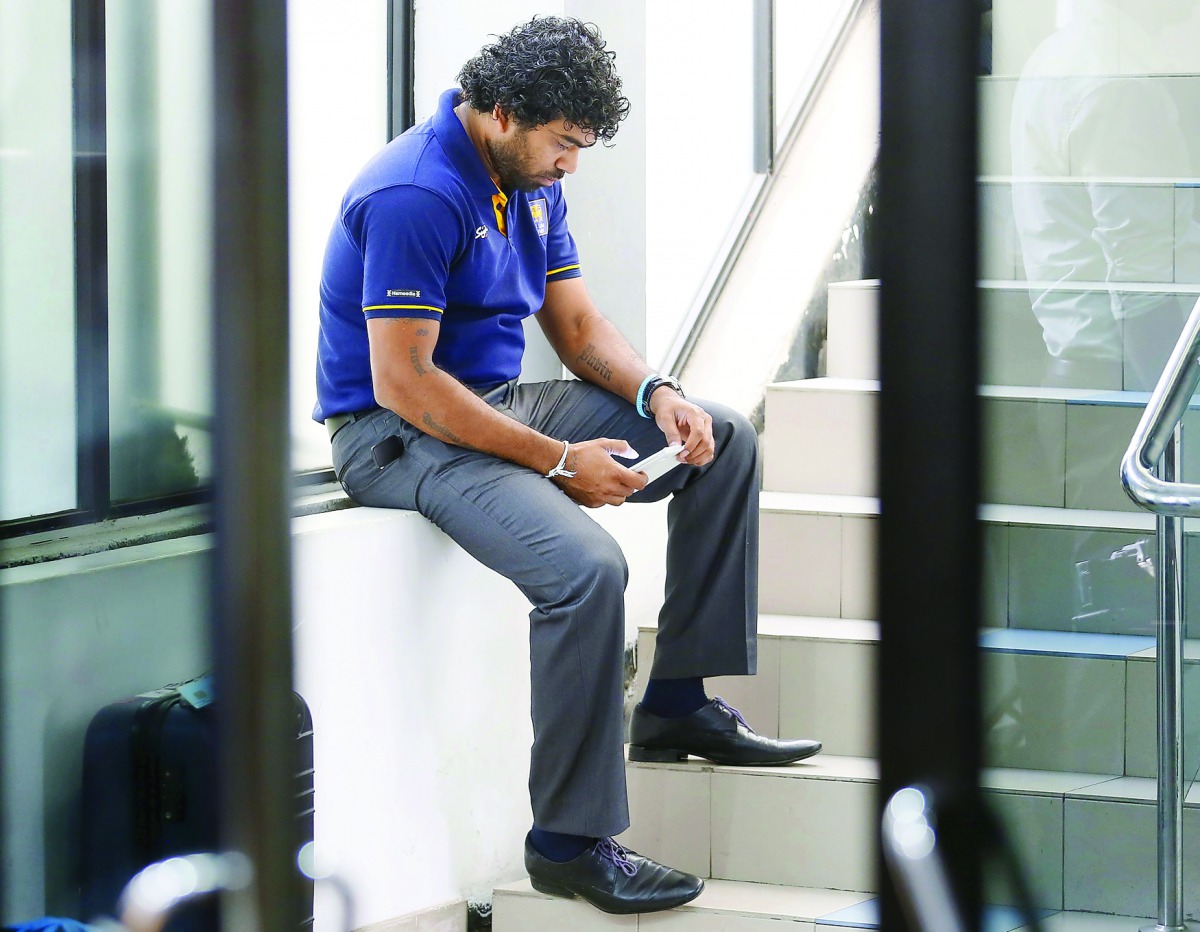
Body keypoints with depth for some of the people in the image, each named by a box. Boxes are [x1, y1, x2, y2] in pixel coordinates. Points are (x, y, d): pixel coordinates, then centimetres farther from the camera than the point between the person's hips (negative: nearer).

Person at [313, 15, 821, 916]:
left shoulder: (530, 183, 8)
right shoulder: (415, 196, -22)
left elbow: (578, 327, 13)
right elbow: (402, 383, -26)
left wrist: (656, 392, -9)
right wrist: (560, 461, -23)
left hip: (501, 402, 10)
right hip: (398, 434, -10)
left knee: (725, 441, 5)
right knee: (586, 567, -32)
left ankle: (675, 701, 6)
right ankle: (568, 842, -24)